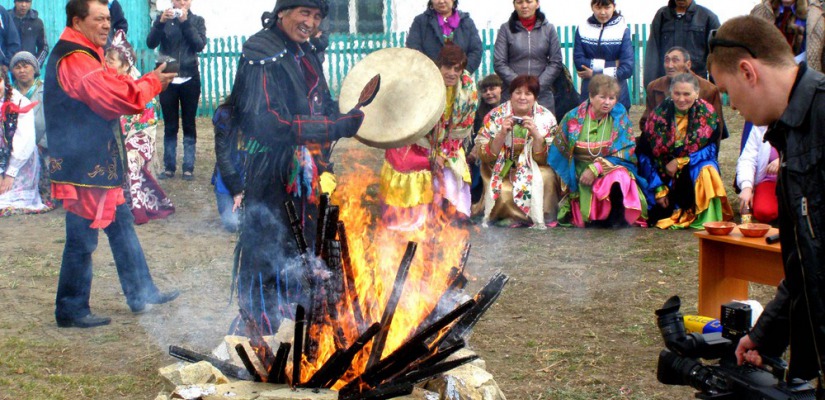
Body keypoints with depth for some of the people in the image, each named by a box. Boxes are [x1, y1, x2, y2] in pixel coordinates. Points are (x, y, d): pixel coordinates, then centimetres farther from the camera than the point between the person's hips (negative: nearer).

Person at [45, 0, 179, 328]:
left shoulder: (85, 54, 16)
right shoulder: (74, 59, -21)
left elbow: (112, 91, 15)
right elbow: (116, 98, -22)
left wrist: (147, 82, 0)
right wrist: (153, 83, -8)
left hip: (100, 163, 11)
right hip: (83, 168, -11)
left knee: (121, 225, 18)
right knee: (82, 239, -2)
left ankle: (141, 292, 29)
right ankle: (71, 310, 9)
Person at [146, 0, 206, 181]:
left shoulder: (197, 21, 4)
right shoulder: (163, 19, 4)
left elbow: (200, 45, -10)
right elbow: (151, 43, -8)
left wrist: (185, 22, -17)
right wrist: (161, 22, -22)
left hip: (189, 79, 0)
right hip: (167, 79, 0)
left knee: (189, 125, 3)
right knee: (170, 126, 3)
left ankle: (188, 167, 7)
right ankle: (169, 167, 9)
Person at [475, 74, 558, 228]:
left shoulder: (546, 118, -5)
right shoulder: (495, 116, -6)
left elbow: (545, 159, -11)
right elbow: (485, 156, -11)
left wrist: (536, 135, -27)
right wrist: (502, 134, -26)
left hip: (534, 171, 1)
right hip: (502, 172, -1)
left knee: (546, 177, -29)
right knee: (504, 195, -29)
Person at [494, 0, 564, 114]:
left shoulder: (548, 29, 9)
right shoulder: (506, 29, 6)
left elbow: (556, 63, 6)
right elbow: (499, 63, 1)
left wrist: (538, 85, -7)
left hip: (543, 96, 1)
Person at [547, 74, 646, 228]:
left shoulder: (620, 117, 0)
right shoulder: (573, 118, 1)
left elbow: (626, 152, -6)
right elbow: (559, 153, 9)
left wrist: (596, 168, -16)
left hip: (612, 170, 0)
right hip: (580, 177, 0)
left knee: (619, 176, -35)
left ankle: (617, 215, -15)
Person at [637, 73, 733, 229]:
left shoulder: (707, 114, -7)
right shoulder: (659, 114, -8)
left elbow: (712, 149, -7)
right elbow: (644, 153, -6)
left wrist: (680, 162, -20)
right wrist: (658, 189, -12)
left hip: (694, 168, -1)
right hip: (662, 171, 1)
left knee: (706, 172, -31)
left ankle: (703, 218, -20)